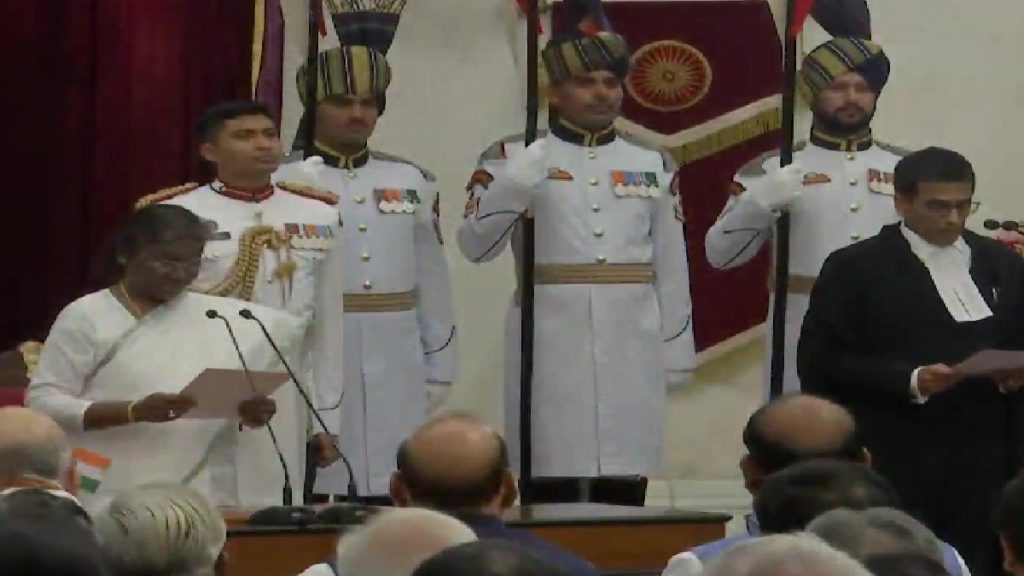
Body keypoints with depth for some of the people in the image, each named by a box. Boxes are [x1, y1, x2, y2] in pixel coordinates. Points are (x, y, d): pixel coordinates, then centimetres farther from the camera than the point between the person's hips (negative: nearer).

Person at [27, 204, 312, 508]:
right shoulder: (86, 317, 0)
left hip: (195, 500, 3)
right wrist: (135, 412, -18)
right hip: (108, 501, -3)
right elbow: (41, 403, -6)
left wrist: (249, 415, -7)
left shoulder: (218, 320, 12)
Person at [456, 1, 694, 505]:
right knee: (549, 493, -1)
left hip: (631, 354, 3)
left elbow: (671, 267, 12)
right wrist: (513, 185, -22)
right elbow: (475, 246, -8)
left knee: (625, 497, 6)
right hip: (550, 350, -3)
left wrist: (674, 352, 8)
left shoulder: (652, 167, 12)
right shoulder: (517, 159, 2)